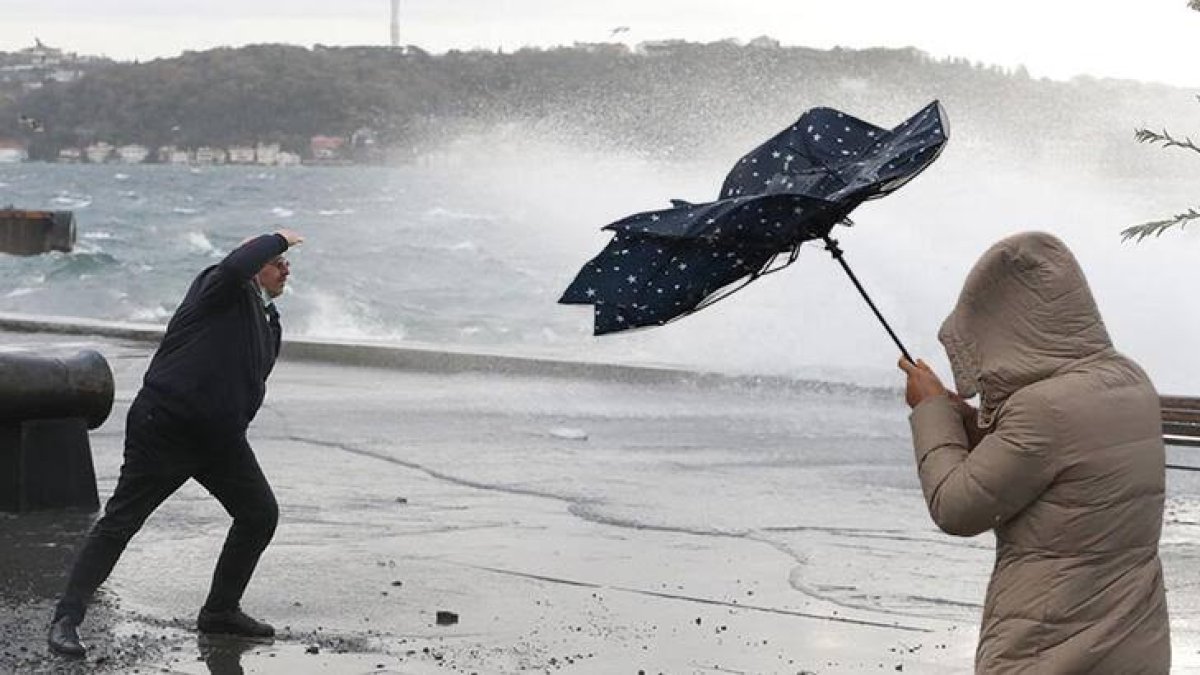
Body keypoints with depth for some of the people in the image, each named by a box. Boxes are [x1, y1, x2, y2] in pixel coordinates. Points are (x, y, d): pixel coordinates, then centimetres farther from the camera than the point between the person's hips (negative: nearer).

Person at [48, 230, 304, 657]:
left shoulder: (268, 321, 16)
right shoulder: (219, 290, -7)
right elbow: (236, 267, -31)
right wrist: (278, 239, -17)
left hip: (219, 436, 8)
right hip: (164, 426, -8)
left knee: (261, 514, 8)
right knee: (120, 522, -7)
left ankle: (221, 610, 22)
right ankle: (66, 619, -4)